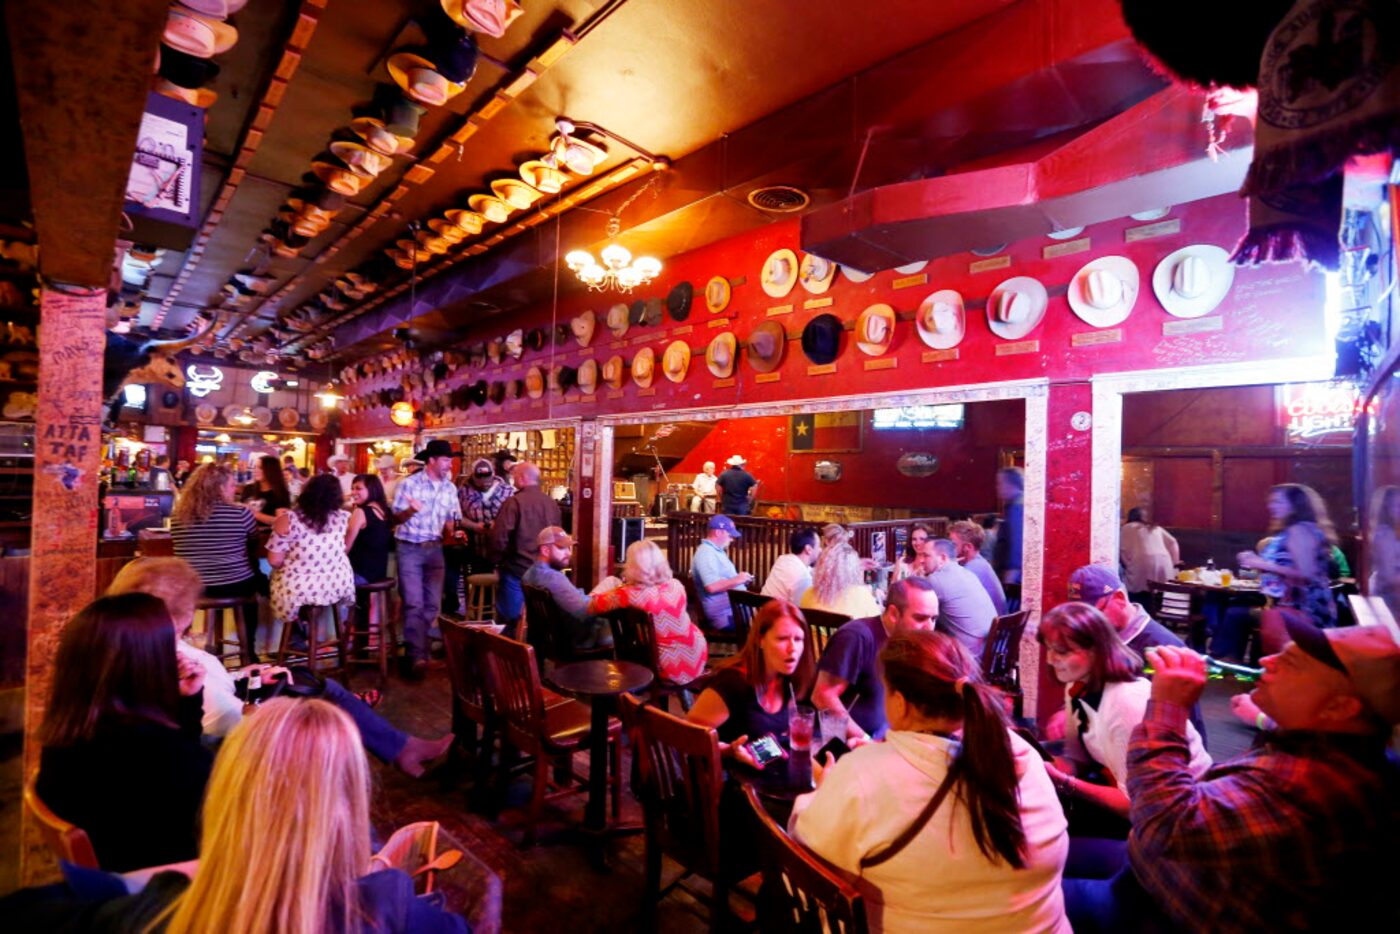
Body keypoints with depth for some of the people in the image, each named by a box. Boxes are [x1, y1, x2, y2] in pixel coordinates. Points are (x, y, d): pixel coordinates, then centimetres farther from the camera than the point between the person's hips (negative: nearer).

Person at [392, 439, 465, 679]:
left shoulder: (450, 488, 5)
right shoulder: (409, 483, -8)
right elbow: (396, 518, -7)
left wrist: (453, 532, -10)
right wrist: (411, 510, -27)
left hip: (435, 549, 5)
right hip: (410, 549, -5)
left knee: (432, 604, 7)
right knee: (414, 604, -7)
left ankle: (414, 650, 21)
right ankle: (417, 656, -3)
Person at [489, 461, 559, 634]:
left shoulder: (514, 502, -13)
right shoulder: (552, 503, 7)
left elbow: (500, 538, -17)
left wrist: (498, 561, 0)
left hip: (517, 570, -5)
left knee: (510, 621, 7)